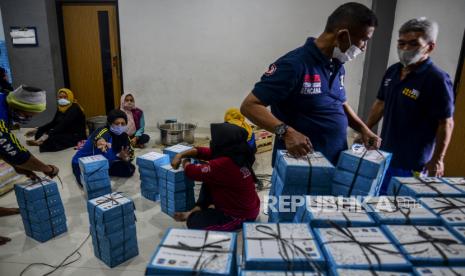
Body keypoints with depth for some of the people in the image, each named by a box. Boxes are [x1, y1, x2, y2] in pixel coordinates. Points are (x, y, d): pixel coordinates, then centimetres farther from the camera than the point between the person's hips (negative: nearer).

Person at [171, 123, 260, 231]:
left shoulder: (223, 164, -34)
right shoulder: (235, 154, -5)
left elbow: (192, 172, -21)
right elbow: (202, 151, 5)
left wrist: (184, 161, 0)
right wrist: (180, 155, -2)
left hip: (241, 215, -9)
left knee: (193, 222, -2)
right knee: (208, 180, 15)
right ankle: (197, 210, 17)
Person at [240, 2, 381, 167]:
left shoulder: (338, 66, 6)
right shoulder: (294, 64, -21)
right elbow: (249, 106, -23)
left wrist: (363, 128, 4)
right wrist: (287, 132, -36)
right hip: (299, 163, -8)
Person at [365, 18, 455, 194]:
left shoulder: (437, 79, -18)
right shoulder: (392, 71, 3)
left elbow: (446, 123, -16)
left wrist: (438, 159, -15)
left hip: (412, 163, -7)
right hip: (384, 155, 7)